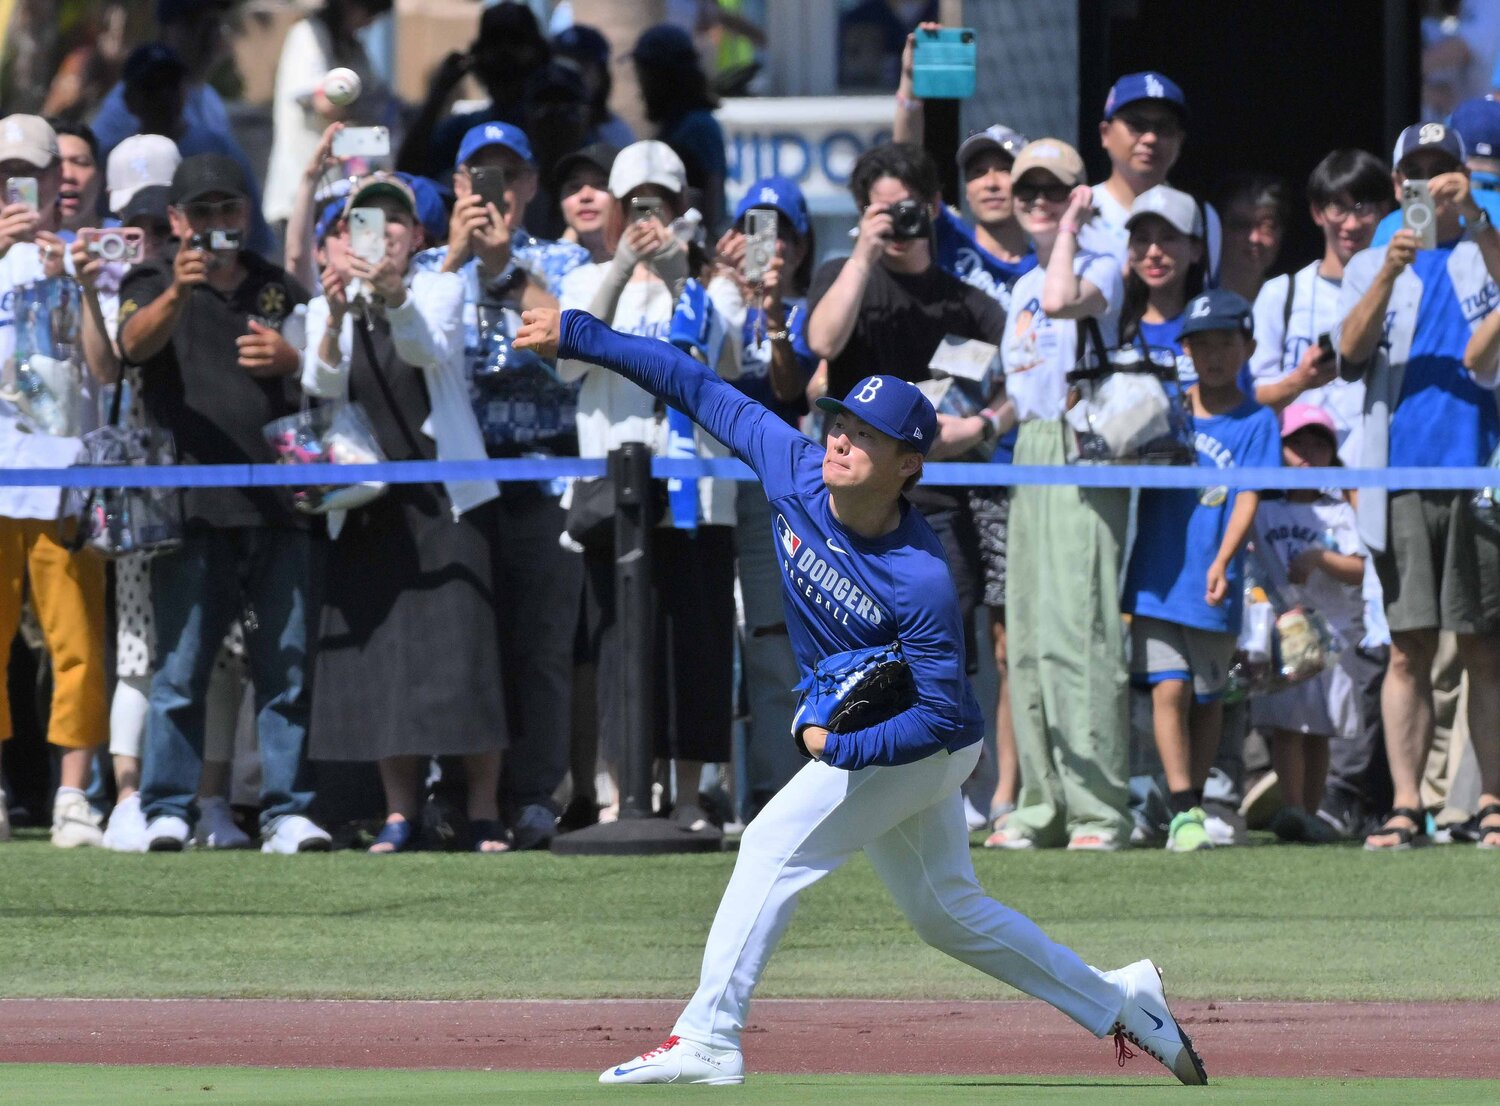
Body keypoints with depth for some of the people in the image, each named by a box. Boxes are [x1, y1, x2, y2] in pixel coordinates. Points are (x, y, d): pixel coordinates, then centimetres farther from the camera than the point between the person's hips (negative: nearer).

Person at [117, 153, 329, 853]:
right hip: (193, 504, -2)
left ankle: (287, 811, 1)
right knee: (180, 666, -6)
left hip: (280, 504, 2)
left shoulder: (281, 292, 19)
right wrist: (176, 292, -32)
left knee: (288, 666, -1)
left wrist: (291, 361, -6)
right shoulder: (154, 287, 10)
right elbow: (134, 343, -12)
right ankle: (167, 809, -2)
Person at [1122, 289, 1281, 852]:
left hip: (1212, 588, -1)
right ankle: (1183, 811, -10)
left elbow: (1248, 497, -9)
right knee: (1169, 689, -8)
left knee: (1207, 697, 9)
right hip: (1155, 577, 1)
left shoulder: (1256, 422, 0)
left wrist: (1222, 561, -22)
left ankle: (1194, 802, 22)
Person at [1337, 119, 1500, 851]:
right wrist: (1390, 272, -14)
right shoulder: (1369, 268, 17)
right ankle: (1404, 807, -5)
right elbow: (1351, 353, 0)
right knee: (1409, 649, -3)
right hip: (1401, 481, 1)